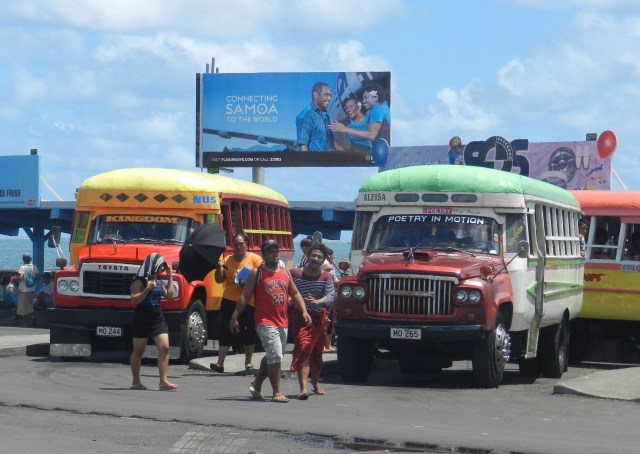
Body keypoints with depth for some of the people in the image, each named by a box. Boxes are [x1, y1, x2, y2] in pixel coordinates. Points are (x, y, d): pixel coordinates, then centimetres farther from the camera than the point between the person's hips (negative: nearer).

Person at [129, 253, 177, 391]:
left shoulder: (158, 281, 12)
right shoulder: (140, 281, -10)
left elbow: (169, 295, 20)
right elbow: (134, 300, -17)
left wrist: (170, 277, 15)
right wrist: (148, 289, -24)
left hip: (158, 319, 6)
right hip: (142, 320, -6)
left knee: (164, 347, -8)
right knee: (138, 350, 6)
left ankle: (164, 381, -12)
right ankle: (136, 381, 17)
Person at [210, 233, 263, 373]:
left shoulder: (254, 259, 1)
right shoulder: (227, 260, 10)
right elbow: (219, 280, 7)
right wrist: (219, 268, -11)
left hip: (248, 302, -2)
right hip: (229, 300, 2)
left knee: (248, 333, 6)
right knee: (226, 332, -4)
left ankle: (248, 362, 20)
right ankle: (220, 363, -7)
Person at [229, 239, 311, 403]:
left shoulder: (285, 272, 13)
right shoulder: (257, 273, -1)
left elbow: (295, 294, 18)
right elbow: (245, 296, -3)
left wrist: (304, 311, 5)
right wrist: (235, 316, -8)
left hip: (282, 322, 6)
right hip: (265, 322, -6)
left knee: (271, 357, 15)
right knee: (275, 356, -14)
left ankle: (256, 384, 33)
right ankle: (277, 392, -9)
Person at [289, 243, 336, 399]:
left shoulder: (326, 277, 1)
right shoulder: (295, 273, -1)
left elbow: (331, 296, -12)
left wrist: (317, 302, -29)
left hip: (319, 317, 3)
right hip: (301, 316, -3)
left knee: (317, 352, 17)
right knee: (303, 348, -19)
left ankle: (315, 382, 40)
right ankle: (303, 388, -29)